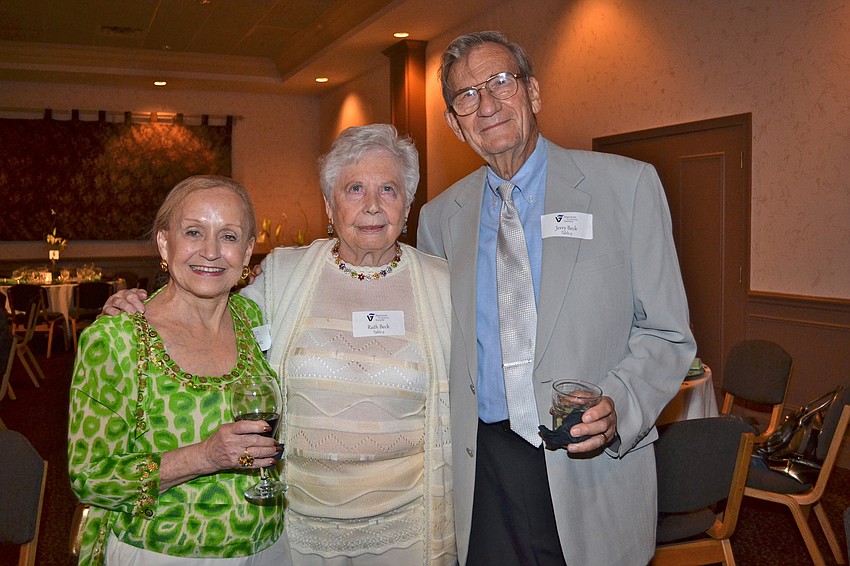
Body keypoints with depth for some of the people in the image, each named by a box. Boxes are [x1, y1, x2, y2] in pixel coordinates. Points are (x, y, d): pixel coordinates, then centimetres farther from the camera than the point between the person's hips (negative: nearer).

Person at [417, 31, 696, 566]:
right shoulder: (440, 217, 5)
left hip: (593, 471, -2)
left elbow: (666, 334, -2)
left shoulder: (627, 185, -4)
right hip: (479, 471, 2)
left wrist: (617, 407, -19)